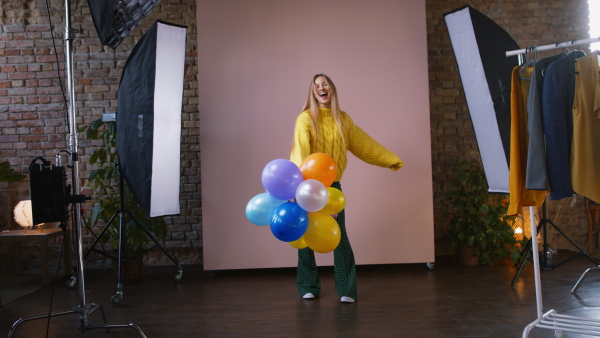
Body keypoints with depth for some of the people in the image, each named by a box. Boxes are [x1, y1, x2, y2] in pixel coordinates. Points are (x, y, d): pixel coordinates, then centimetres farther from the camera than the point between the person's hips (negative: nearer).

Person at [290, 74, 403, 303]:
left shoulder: (343, 119, 11)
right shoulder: (305, 118, -4)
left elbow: (364, 144, 21)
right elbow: (301, 148, -19)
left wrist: (391, 159, 26)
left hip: (332, 184, 3)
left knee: (339, 235, -4)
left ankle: (346, 289, 0)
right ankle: (308, 287, 13)